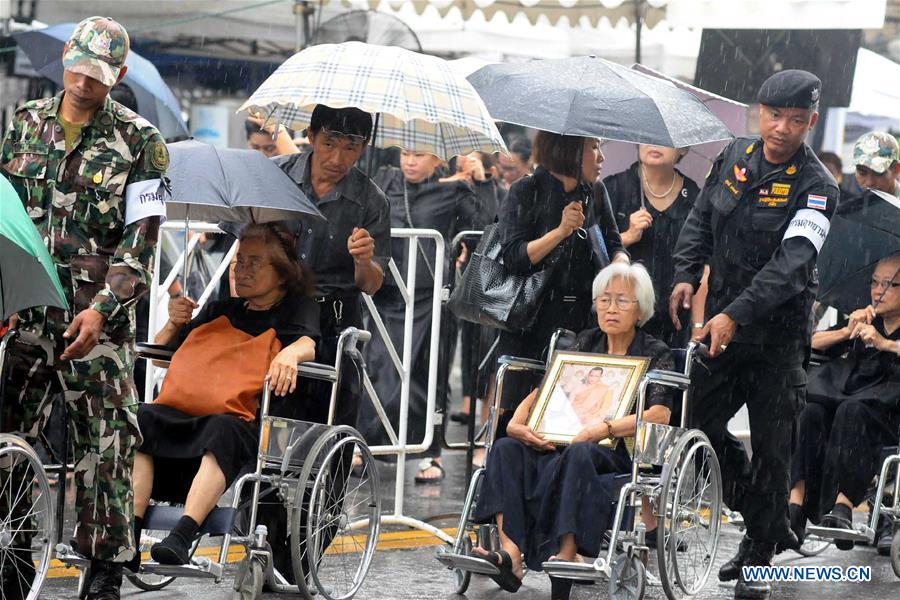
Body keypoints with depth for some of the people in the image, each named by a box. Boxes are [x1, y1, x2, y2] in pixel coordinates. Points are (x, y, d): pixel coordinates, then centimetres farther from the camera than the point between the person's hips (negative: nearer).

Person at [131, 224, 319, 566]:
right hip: (196, 414, 5)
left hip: (258, 423, -5)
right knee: (142, 418, -25)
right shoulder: (220, 311, 29)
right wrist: (175, 325, 8)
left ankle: (182, 537, -52)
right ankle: (127, 536, -36)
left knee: (223, 429, -40)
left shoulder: (297, 308, 16)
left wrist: (290, 353, -30)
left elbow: (308, 344, -6)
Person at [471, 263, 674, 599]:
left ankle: (566, 556, -47)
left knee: (578, 455, -40)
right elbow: (545, 389, 16)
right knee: (507, 449, -24)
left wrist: (607, 427, -27)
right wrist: (517, 421, -6)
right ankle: (510, 553, -43)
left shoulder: (655, 355, 5)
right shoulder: (586, 342, 20)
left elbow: (660, 414, -13)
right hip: (562, 443, 5)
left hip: (623, 454, -5)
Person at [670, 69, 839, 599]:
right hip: (723, 318, 5)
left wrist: (736, 315, -35)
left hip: (779, 329, -5)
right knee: (697, 420, 4)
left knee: (771, 445, -1)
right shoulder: (735, 157, 3)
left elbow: (791, 262, -25)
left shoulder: (816, 187, -14)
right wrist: (687, 274, -3)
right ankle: (769, 523, 22)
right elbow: (702, 218, 15)